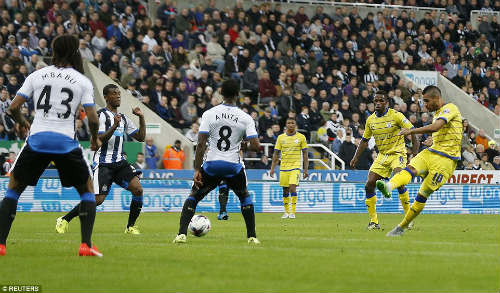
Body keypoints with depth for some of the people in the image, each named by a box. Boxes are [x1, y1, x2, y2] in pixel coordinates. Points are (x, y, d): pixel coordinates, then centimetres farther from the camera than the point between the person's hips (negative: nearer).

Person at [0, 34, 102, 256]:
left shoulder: (36, 76, 8)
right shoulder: (83, 82, 4)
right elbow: (92, 119, -3)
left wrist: (22, 122, 26)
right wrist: (95, 139, 18)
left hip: (37, 139, 1)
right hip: (66, 142, -1)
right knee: (87, 190, 17)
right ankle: (86, 245, 3)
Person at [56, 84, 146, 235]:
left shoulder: (124, 118, 17)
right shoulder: (101, 115, -6)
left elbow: (141, 137, 18)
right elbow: (99, 139, -15)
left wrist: (141, 117, 7)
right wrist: (114, 126, -29)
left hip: (120, 162, 6)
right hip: (103, 163, -6)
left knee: (137, 189, -14)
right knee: (98, 200, -13)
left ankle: (130, 227, 0)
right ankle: (64, 220, 4)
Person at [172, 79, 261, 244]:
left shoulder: (209, 114, -3)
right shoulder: (245, 118, -2)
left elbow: (201, 144, -7)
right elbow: (255, 146, -7)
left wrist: (197, 170, -4)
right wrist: (257, 145, 18)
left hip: (211, 164, 0)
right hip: (233, 166, 0)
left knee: (193, 196, 15)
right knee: (245, 197, 26)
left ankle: (181, 234, -1)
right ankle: (252, 236, 20)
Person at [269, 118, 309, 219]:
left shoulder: (301, 137, 1)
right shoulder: (281, 137, 6)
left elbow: (305, 154, 3)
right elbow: (276, 154, 8)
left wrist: (306, 169, -2)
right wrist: (272, 168, 2)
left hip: (295, 166, -3)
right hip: (283, 167, 3)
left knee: (292, 188, -16)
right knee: (285, 190, 6)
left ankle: (292, 212, -12)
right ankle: (286, 212, 17)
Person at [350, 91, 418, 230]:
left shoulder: (395, 115, -11)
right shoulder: (371, 120, 5)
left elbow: (412, 131, -10)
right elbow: (365, 140, 17)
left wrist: (415, 153, -16)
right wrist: (355, 158, 12)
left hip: (397, 153, -6)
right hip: (382, 155, 6)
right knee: (369, 185, -6)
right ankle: (373, 221, 3)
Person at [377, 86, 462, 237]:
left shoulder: (450, 108, -9)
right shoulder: (437, 113, 22)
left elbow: (435, 127, -25)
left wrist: (411, 131, -20)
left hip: (446, 159, -8)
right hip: (431, 152, 8)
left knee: (422, 195, -8)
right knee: (410, 169, -24)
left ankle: (402, 227, -1)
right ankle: (389, 186, -53)